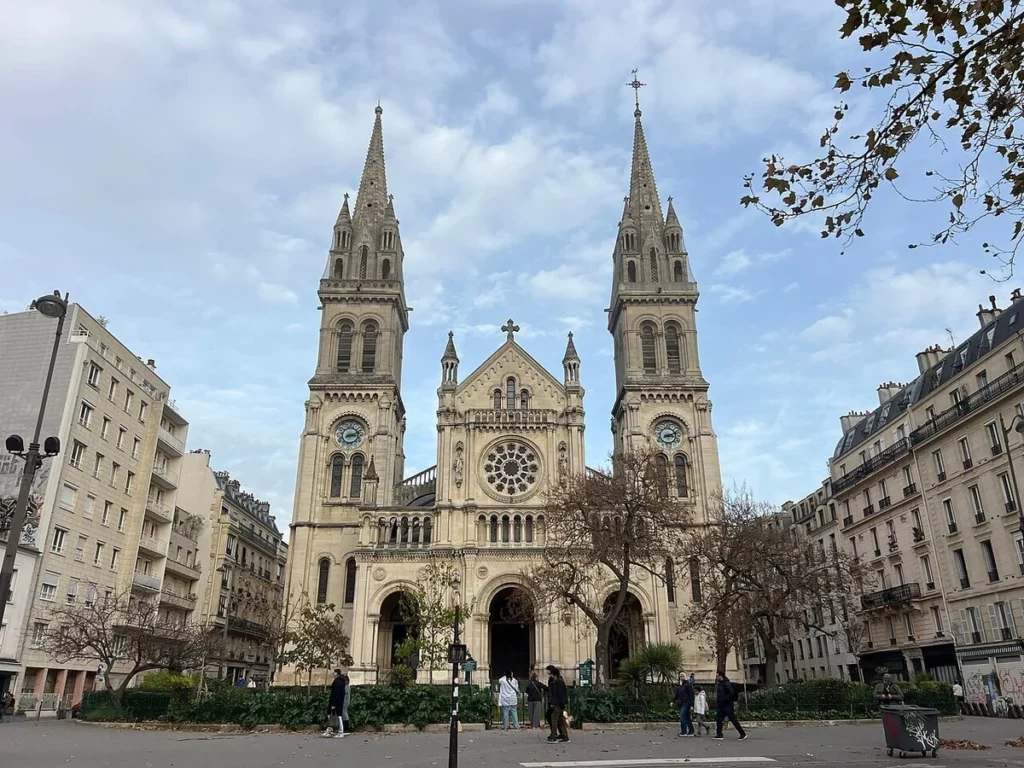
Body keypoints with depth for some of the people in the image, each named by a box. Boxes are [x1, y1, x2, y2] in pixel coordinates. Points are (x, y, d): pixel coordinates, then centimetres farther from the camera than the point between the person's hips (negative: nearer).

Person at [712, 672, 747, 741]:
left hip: (728, 705, -9)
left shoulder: (726, 683, -14)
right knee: (718, 719, 2)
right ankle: (719, 735, 4)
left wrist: (724, 700, -21)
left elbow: (732, 693, -23)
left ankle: (743, 734, 8)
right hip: (721, 706, 9)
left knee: (733, 719, -3)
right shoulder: (719, 684, 15)